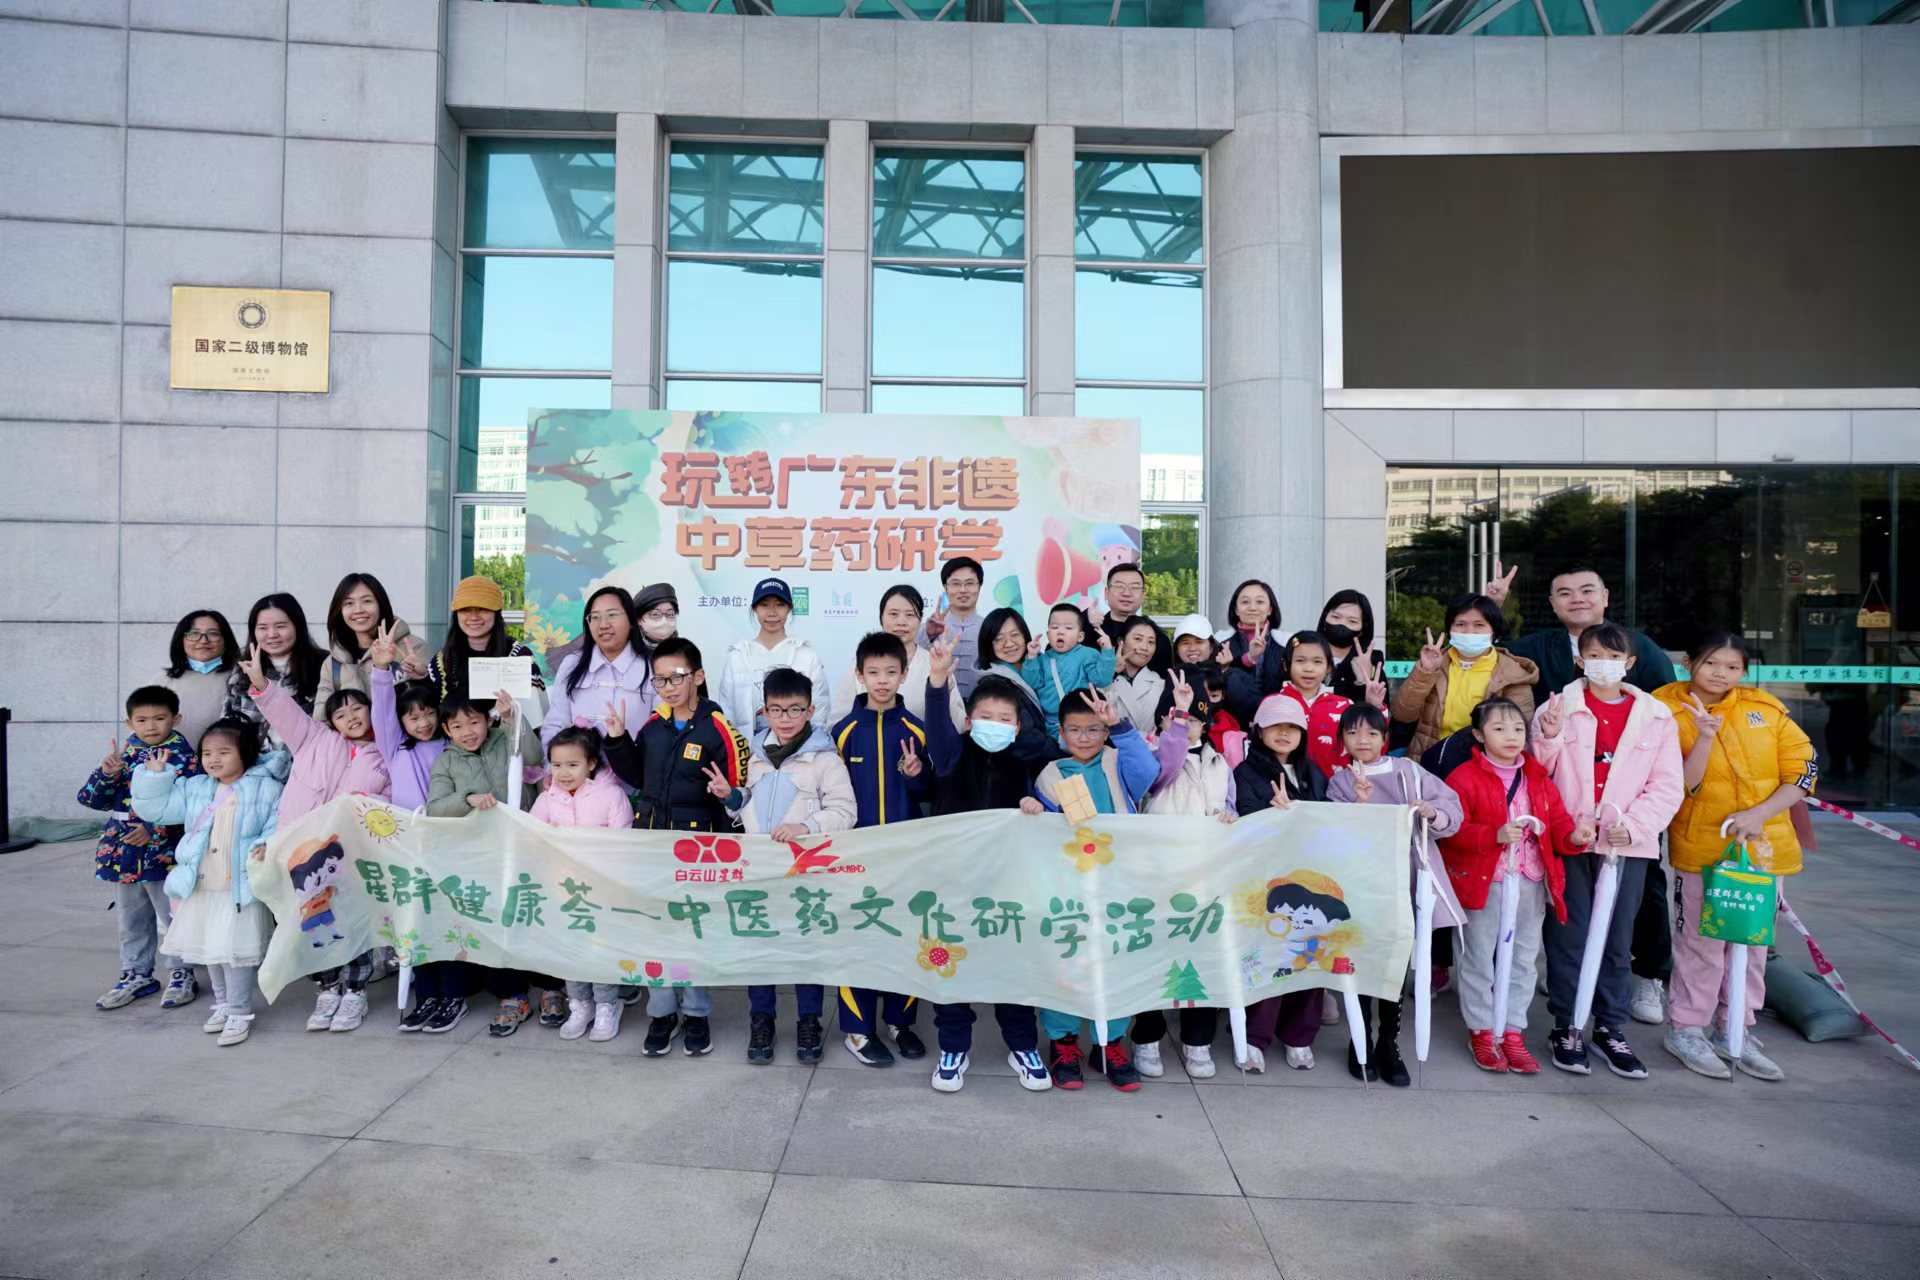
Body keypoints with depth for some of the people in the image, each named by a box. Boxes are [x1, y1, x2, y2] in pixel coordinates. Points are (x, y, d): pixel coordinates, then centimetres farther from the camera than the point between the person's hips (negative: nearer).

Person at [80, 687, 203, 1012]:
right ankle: (136, 975, 32)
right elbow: (91, 798, 4)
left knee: (172, 918, 5)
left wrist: (153, 829, -22)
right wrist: (107, 773, -13)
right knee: (131, 921, 18)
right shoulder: (124, 753, 6)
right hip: (123, 853, 5)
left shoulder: (183, 756, -9)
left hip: (164, 854, -5)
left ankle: (180, 974, 20)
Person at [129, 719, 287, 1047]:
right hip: (201, 887, 6)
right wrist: (154, 775, 1)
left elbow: (281, 821, -9)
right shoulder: (194, 788, 8)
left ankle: (240, 1013, 11)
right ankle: (223, 1004, 35)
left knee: (235, 950, -3)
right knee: (209, 949, 18)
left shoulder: (266, 788, -7)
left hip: (241, 887, -6)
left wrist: (268, 845, -25)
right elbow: (155, 808, 11)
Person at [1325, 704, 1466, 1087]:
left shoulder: (1408, 771, 7)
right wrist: (1360, 803, -23)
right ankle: (1361, 1042, 20)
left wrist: (1433, 813, -19)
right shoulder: (1340, 783, 4)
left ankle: (1389, 1044, 22)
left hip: (1406, 882, 1)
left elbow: (1452, 809, 1)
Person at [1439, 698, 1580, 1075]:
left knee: (1523, 959, 13)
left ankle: (1513, 1031, 25)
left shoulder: (1539, 779, 9)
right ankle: (1482, 1031, 20)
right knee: (1479, 959, 6)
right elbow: (1453, 830, -16)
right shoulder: (1464, 777, -8)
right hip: (1482, 882, -5)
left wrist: (1573, 836, -16)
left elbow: (1557, 820, 5)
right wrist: (1496, 835, -28)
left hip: (1531, 882, 5)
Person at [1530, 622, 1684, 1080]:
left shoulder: (1656, 716, 6)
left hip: (1627, 844, 2)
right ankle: (1566, 1028, 15)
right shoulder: (1558, 708, 1)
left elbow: (1667, 786, 3)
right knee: (1569, 936, 3)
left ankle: (1610, 1029, 24)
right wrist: (1548, 737, -18)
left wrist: (1633, 825, -11)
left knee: (1616, 939, 11)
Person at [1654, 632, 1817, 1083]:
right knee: (1702, 943, 0)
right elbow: (1679, 788, -15)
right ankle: (1686, 1029, 16)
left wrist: (1759, 814, -11)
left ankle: (1734, 1031, 27)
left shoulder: (1764, 707, 2)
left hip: (1762, 846, 4)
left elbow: (1805, 766, 1)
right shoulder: (1669, 712, -9)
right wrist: (1705, 737, -29)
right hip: (1701, 847, -4)